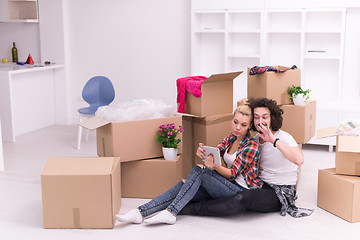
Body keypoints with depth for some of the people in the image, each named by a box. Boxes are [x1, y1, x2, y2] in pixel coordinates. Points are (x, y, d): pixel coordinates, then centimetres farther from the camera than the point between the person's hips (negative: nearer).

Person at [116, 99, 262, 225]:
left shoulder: (251, 146, -11)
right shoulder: (231, 138, 12)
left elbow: (232, 174, -15)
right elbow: (214, 154, -1)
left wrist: (215, 167, -35)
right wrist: (202, 153, -25)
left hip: (241, 191, -7)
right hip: (227, 185, 7)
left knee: (198, 170, -25)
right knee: (183, 185, -16)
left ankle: (170, 212, -31)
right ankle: (140, 212, -25)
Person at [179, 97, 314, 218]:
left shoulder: (283, 137, -16)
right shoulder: (256, 139, 7)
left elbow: (299, 160, -35)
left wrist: (274, 140, -38)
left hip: (281, 192, -8)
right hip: (261, 186, 8)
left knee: (242, 199, -31)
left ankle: (190, 209, -27)